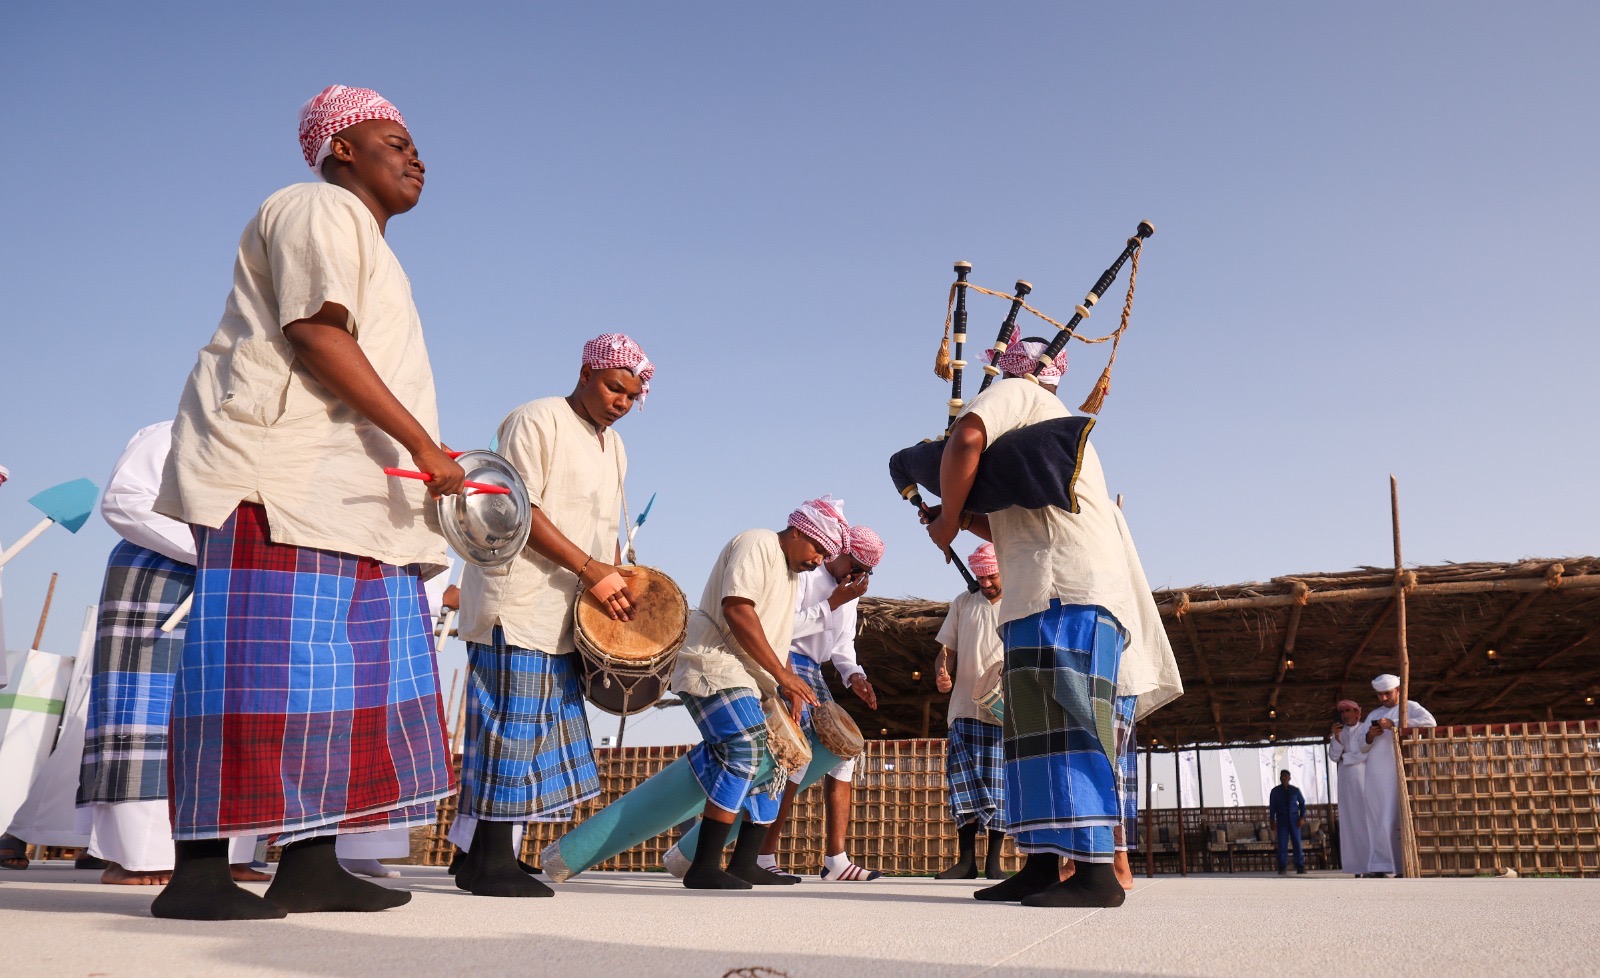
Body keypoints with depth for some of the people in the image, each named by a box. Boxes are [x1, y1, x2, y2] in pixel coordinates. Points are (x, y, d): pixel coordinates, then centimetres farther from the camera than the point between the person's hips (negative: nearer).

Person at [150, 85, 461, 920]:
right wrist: (422, 443, -18)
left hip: (341, 491, 10)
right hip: (280, 474, -10)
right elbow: (316, 336, -15)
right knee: (263, 659, -13)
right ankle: (197, 872, -9)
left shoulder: (365, 240, 27)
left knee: (338, 667, 3)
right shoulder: (318, 210, -2)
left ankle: (309, 864, 4)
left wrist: (422, 461, 16)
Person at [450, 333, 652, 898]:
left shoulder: (614, 448, 20)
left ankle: (479, 852, 14)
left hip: (567, 612, 9)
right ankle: (489, 861, -2)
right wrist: (589, 570, -20)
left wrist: (616, 586, 8)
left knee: (550, 723, 7)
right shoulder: (538, 421, -7)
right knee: (513, 720, -8)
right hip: (518, 602, -9)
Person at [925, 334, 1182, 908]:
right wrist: (968, 519, 22)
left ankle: (1096, 870, -21)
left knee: (1066, 724, -16)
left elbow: (965, 438, -17)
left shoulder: (1016, 393, 5)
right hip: (1060, 590, 10)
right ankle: (1043, 863, 5)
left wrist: (948, 519, -6)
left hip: (1066, 589, -10)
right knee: (1038, 725, 6)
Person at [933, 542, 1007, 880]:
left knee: (999, 783, 1)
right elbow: (947, 650, 14)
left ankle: (994, 861, 10)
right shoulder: (963, 603, 12)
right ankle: (966, 859, 4)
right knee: (963, 780, -3)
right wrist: (942, 675, -7)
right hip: (965, 708, 2)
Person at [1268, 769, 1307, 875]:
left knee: (1297, 843, -3)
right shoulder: (1275, 791, 7)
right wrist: (1272, 821, 1)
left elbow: (1302, 803, 10)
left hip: (1294, 820, 0)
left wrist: (1302, 817, -2)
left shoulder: (1295, 790, 7)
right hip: (1281, 821, 0)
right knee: (1282, 844, -4)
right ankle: (1282, 868, 0)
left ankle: (1300, 867, 3)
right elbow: (1272, 807, 7)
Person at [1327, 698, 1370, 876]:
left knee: (1368, 819, -10)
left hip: (1365, 779, -4)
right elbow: (1333, 756, 2)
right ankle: (1360, 867, -2)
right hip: (1347, 782, 4)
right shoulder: (1339, 732, 13)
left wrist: (1344, 757, -1)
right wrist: (1336, 737, -12)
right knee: (1351, 822, -1)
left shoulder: (1367, 729, 0)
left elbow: (1368, 754, -11)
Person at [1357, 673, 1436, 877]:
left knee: (1393, 821, -13)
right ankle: (1380, 866, -1)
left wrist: (1395, 724, -18)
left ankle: (1400, 866, -11)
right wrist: (1369, 737, -2)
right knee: (1376, 822, -1)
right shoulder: (1373, 715, 23)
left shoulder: (1409, 707, 7)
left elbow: (1430, 722, -14)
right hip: (1374, 777, 5)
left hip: (1396, 774, -5)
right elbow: (1361, 747, 21)